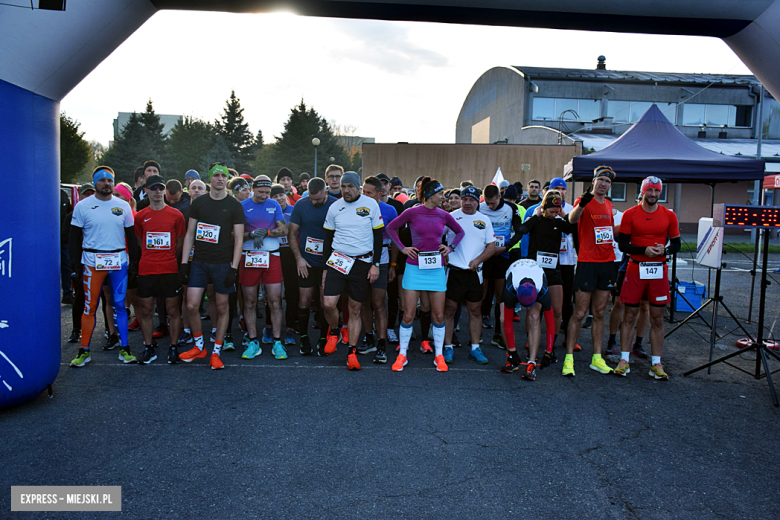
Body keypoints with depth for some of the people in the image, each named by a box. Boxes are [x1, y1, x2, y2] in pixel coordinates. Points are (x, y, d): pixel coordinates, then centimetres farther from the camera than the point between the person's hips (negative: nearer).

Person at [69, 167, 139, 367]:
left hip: (119, 260, 1)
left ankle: (124, 348, 12)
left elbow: (131, 236, 11)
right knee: (89, 306, 1)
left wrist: (134, 263, 5)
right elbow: (74, 238, 4)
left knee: (120, 305, 5)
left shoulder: (123, 206, 7)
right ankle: (84, 350, 12)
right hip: (92, 261, -1)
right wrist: (75, 266, -2)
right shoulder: (83, 206, 2)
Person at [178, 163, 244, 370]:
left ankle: (216, 352, 17)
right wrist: (184, 262, 3)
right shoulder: (198, 203, 8)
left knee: (222, 308, 4)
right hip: (199, 262, 2)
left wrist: (234, 268, -9)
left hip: (223, 263, -2)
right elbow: (190, 234, 10)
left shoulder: (234, 206, 0)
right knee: (191, 306, -2)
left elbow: (238, 239, -2)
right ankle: (199, 347, 19)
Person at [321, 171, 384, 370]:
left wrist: (375, 264, -3)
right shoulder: (335, 207, 5)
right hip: (338, 260, 1)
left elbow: (378, 236, 3)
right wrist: (325, 267, 10)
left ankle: (352, 353, 15)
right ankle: (333, 332, 19)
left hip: (362, 263, -1)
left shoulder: (371, 204, 0)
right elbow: (328, 238, 11)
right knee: (329, 303, -12)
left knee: (355, 310, 4)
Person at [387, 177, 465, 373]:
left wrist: (451, 247, 7)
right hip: (415, 267, -3)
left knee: (438, 314, 5)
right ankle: (402, 355, 15)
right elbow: (390, 228, 7)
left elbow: (460, 232, 21)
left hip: (436, 268, 3)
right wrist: (402, 248, 0)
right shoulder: (412, 212, -5)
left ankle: (439, 356, 19)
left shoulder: (444, 215, 4)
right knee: (408, 314, 0)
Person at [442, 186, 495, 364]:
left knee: (475, 311, 8)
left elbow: (492, 246, 9)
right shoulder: (451, 217, 1)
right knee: (449, 310, 1)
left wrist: (477, 260, -5)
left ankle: (475, 348, 18)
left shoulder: (484, 220, 10)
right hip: (454, 271, -3)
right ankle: (448, 347, 11)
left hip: (475, 273, 3)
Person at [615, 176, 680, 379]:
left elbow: (676, 244, 11)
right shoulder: (630, 214, 1)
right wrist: (644, 250, -16)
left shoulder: (669, 216, 6)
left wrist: (664, 250, -11)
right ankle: (624, 360, 12)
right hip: (635, 269, -1)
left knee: (657, 319, 5)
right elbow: (622, 244, -1)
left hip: (659, 271, 2)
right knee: (629, 316, 3)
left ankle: (656, 363, 13)